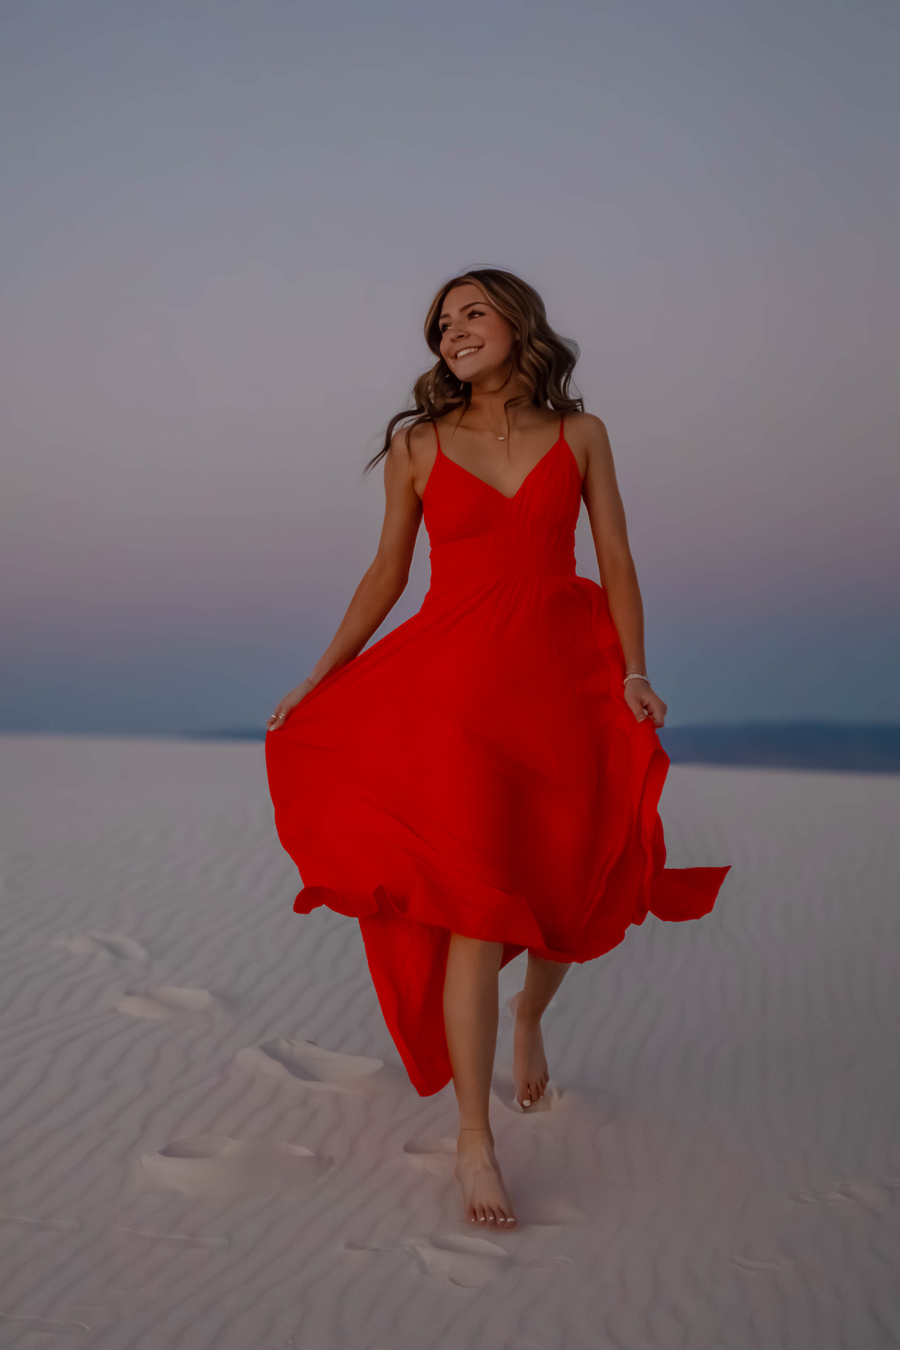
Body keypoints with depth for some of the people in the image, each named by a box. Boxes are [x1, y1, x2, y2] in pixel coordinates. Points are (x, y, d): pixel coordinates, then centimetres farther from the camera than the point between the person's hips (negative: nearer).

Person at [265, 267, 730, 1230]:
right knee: (477, 902, -13)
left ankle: (530, 1015, 45)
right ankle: (473, 1139, -5)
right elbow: (387, 574, 10)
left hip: (563, 680, 2)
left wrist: (633, 674, -11)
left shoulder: (579, 436, 6)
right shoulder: (418, 444, 5)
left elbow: (616, 561, 3)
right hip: (457, 682, -2)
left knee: (569, 898, 9)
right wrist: (317, 681, 7)